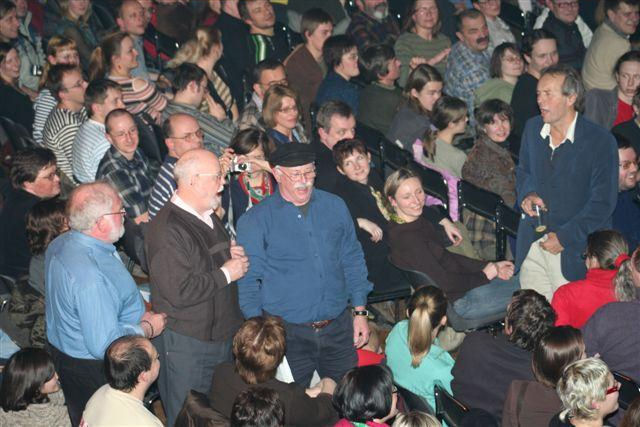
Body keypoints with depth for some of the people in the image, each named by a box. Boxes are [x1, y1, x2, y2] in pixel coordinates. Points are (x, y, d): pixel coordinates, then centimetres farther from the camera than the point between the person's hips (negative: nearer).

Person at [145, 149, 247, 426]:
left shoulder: (209, 217, 11)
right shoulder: (167, 229, -22)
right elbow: (179, 292, -28)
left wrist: (232, 255, 6)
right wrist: (226, 274, -18)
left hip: (221, 337, 9)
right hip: (186, 344, -9)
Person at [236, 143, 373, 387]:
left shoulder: (335, 207, 8)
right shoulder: (256, 220, -3)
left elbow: (353, 261, 15)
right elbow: (248, 280, -2)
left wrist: (360, 312, 10)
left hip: (338, 328, 3)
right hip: (288, 333, -3)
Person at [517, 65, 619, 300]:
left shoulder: (600, 141, -13)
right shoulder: (532, 128, 5)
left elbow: (603, 201, -13)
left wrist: (564, 236, -15)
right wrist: (526, 195, -2)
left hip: (574, 251, -5)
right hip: (532, 245, 5)